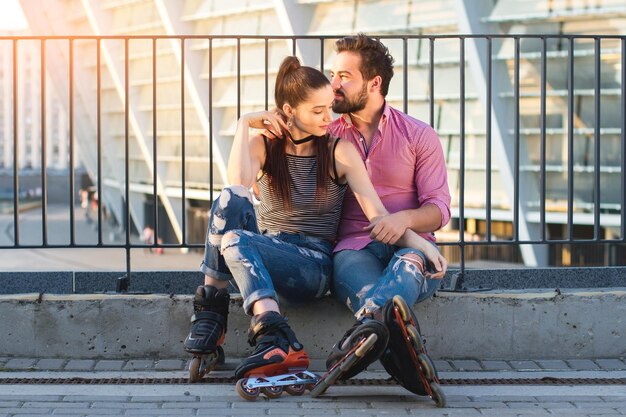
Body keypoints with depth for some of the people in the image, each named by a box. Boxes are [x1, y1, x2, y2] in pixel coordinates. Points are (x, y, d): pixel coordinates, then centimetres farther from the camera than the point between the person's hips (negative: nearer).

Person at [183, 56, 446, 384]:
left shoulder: (340, 153, 1)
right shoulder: (262, 145, 5)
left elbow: (377, 214, -6)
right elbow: (239, 183, -17)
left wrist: (418, 242, -23)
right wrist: (244, 124, -10)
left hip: (313, 265, -3)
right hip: (264, 253, 3)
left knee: (234, 241, -33)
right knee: (230, 199, -31)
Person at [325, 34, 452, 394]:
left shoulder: (420, 136, 11)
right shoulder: (328, 134, 17)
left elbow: (439, 209, 3)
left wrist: (405, 219, -21)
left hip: (412, 244, 0)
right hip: (354, 247, 1)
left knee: (409, 261, -41)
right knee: (350, 267, -40)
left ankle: (365, 329, -70)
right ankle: (403, 346, -69)